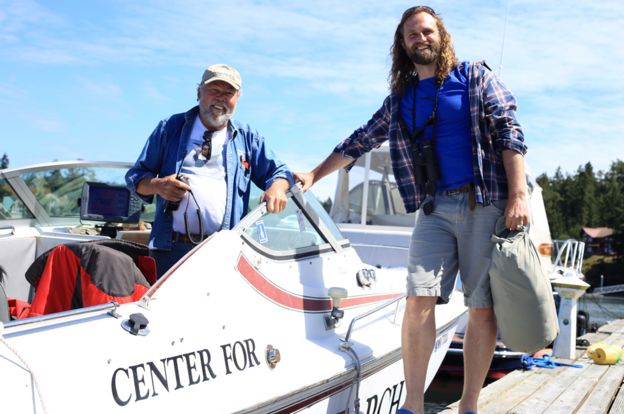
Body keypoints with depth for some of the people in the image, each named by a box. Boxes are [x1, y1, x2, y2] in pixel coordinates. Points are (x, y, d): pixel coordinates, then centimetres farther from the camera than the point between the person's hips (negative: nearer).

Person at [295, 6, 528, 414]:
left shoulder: (475, 76, 5)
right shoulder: (399, 99, 16)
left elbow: (509, 132, -2)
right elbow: (360, 141, 23)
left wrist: (518, 194, -12)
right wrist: (314, 175, 19)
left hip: (484, 203, -2)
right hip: (434, 208, 3)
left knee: (483, 307, -2)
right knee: (420, 299, -11)